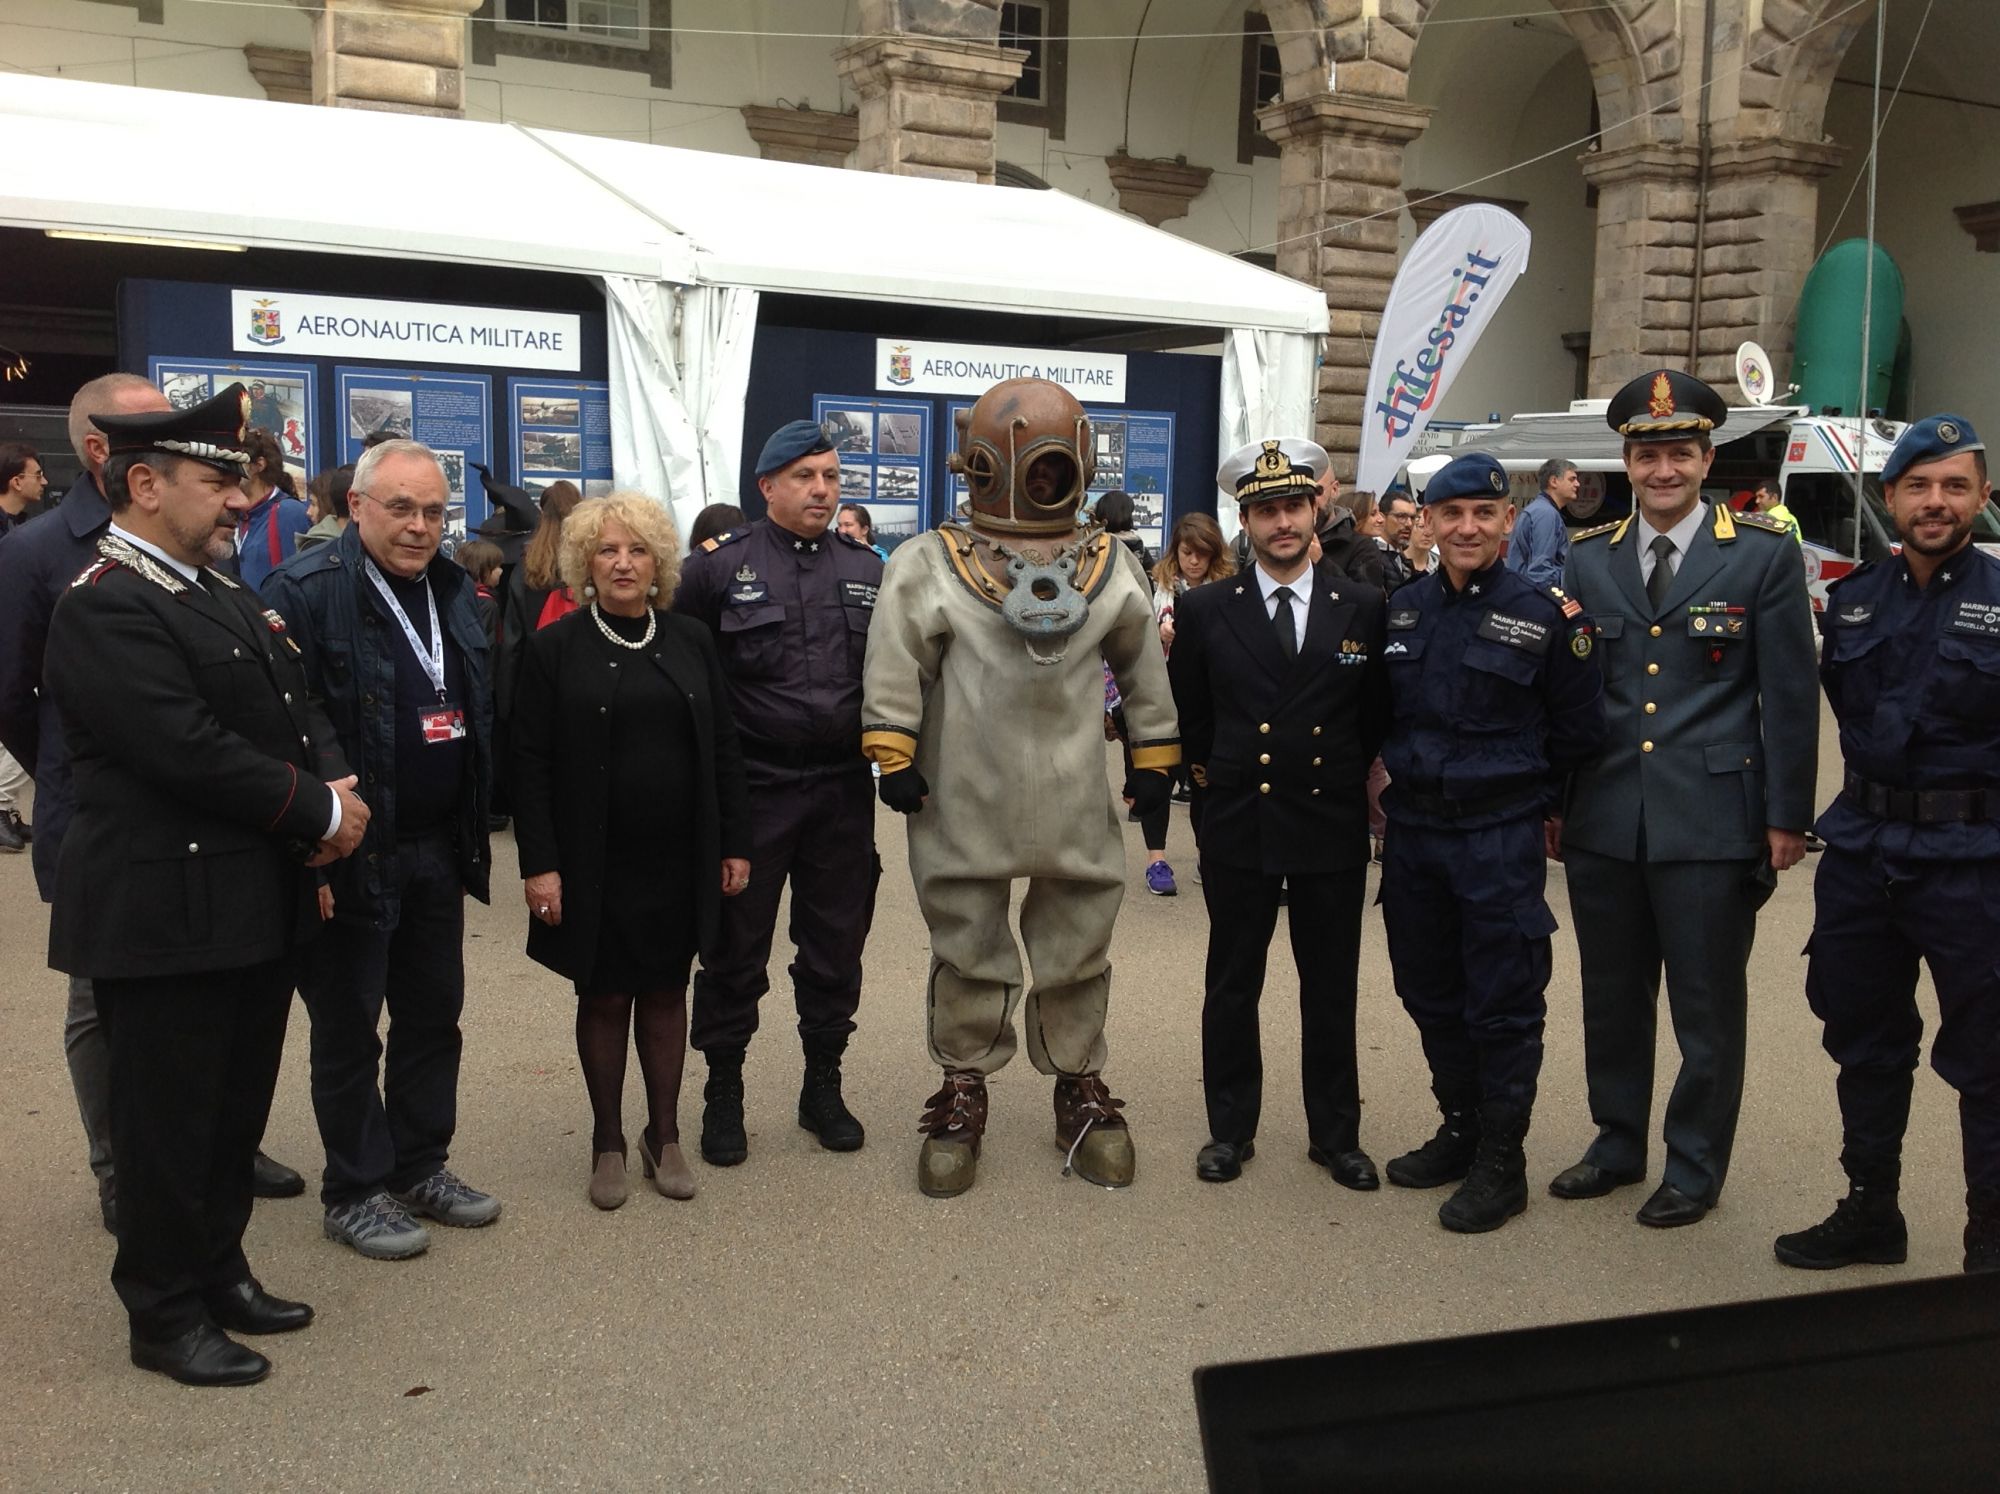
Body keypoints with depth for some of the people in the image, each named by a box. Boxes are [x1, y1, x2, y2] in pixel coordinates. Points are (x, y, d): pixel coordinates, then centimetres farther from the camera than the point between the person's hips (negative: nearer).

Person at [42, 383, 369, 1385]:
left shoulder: (225, 596, 13)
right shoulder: (105, 607, -17)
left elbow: (296, 708, 14)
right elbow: (190, 750, -25)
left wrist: (338, 785, -6)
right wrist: (319, 814, -16)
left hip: (254, 907, 9)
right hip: (166, 916, -9)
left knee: (238, 1105, 19)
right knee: (170, 1120, 6)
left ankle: (219, 1270, 35)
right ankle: (165, 1314, 22)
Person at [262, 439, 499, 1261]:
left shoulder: (453, 590, 9)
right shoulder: (304, 592, -14)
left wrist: (473, 835, 12)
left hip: (438, 852, 7)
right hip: (350, 858, -7)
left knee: (434, 1015, 15)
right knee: (348, 1028, 7)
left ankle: (421, 1166, 31)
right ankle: (354, 1191, 21)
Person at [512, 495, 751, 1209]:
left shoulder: (691, 642, 5)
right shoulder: (555, 649, -3)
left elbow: (723, 749, 7)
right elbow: (531, 764, -5)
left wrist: (735, 844, 4)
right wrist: (539, 863, -11)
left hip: (680, 859, 2)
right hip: (594, 862, -2)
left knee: (666, 992, 11)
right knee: (604, 997, 8)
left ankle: (664, 1135, 25)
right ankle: (607, 1142, 23)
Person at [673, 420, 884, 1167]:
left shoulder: (867, 568, 8)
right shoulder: (720, 565, -4)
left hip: (843, 791, 4)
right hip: (752, 790, -3)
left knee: (835, 946, 12)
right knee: (736, 948, 7)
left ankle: (822, 1085, 29)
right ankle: (723, 1093, 23)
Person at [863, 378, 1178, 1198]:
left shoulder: (1112, 569, 4)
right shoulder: (931, 566, -7)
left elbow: (1143, 666, 11)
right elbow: (897, 660, -9)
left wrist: (1153, 756, 12)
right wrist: (894, 754, -12)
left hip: (1074, 807, 3)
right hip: (966, 806, -2)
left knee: (1078, 955, 13)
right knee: (969, 956, 10)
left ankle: (1080, 1089, 31)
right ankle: (961, 1096, 27)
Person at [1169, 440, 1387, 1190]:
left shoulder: (1364, 607, 0)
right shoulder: (1205, 610, -1)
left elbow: (1380, 712, 8)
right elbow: (1186, 713, 10)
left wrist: (1354, 773, 6)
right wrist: (1210, 770, 9)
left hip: (1333, 824, 0)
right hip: (1237, 825, 0)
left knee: (1332, 989, 10)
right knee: (1232, 986, 10)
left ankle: (1336, 1134, 24)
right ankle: (1230, 1129, 24)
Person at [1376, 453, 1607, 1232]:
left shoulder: (1544, 614, -8)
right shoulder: (1402, 608, 4)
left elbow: (1579, 730, -1)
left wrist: (1520, 787, 4)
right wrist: (1407, 772, 10)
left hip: (1499, 837, -5)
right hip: (1412, 829, 5)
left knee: (1503, 1004, 3)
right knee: (1430, 993, 15)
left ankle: (1500, 1163, 16)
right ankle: (1461, 1129, 32)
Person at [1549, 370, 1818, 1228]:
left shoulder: (1763, 555, -3)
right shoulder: (1589, 558, 7)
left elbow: (1790, 696, -2)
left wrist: (1786, 817, -4)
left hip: (1711, 820, -3)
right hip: (1604, 822, 4)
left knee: (1707, 1006, 7)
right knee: (1611, 997, 14)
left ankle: (1695, 1167, 23)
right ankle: (1617, 1143, 32)